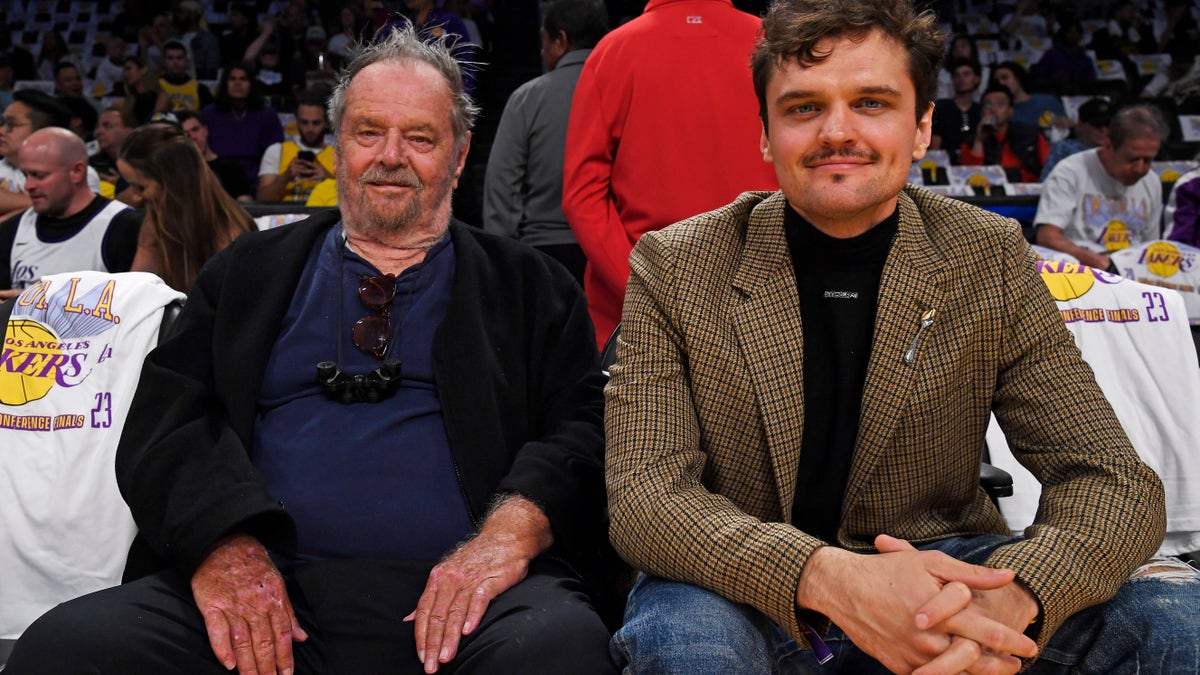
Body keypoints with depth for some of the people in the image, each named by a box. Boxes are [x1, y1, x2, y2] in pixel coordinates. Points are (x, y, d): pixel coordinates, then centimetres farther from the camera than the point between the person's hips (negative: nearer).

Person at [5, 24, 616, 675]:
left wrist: (512, 531, -16)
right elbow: (162, 420, 10)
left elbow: (582, 432, 6)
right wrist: (221, 540, -10)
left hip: (454, 596, -1)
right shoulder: (251, 271, 20)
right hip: (270, 586, 2)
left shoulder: (531, 286, 17)